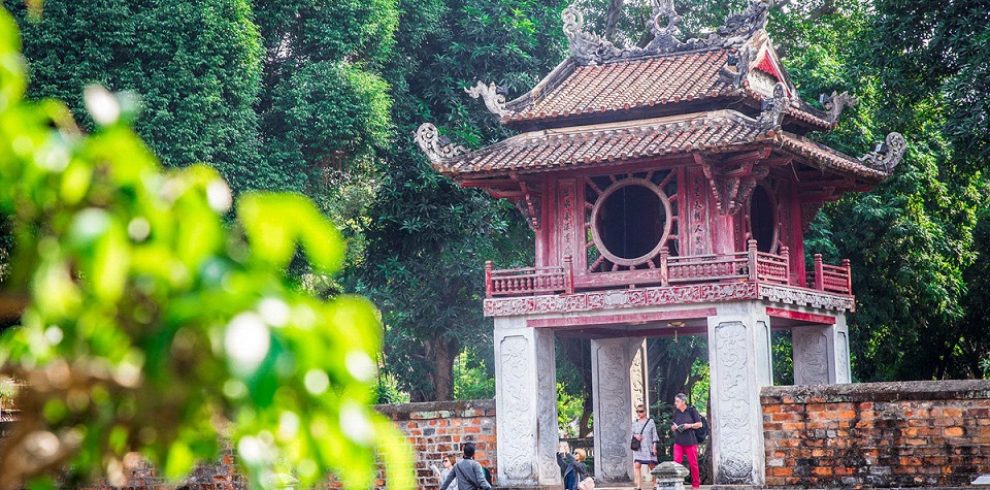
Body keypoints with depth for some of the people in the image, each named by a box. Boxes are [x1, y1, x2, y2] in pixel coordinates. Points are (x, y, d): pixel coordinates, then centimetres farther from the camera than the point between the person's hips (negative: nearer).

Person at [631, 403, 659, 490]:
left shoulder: (650, 421, 2)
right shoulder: (635, 423, 10)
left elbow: (654, 435, 1)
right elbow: (632, 433, 15)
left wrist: (654, 447, -5)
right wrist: (635, 436, -10)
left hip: (648, 447, -2)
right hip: (638, 448, 2)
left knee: (652, 465, 3)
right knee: (637, 465, -13)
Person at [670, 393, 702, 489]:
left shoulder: (691, 410, -2)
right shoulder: (676, 412, 9)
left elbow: (699, 424, 1)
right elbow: (672, 428, 17)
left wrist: (690, 425, -15)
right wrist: (674, 427, -6)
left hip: (690, 441, -3)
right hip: (678, 442, 3)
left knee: (693, 463, 3)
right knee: (676, 462, -10)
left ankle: (696, 484, 13)